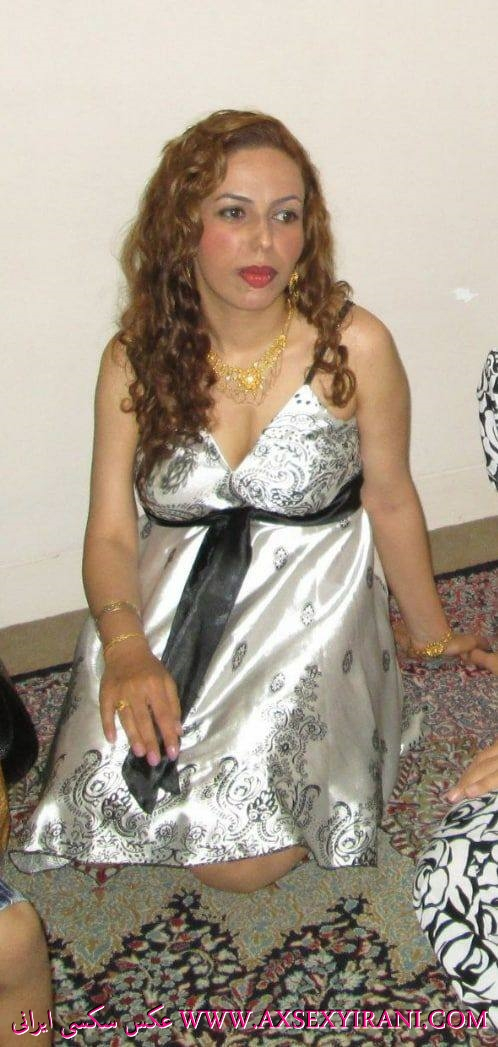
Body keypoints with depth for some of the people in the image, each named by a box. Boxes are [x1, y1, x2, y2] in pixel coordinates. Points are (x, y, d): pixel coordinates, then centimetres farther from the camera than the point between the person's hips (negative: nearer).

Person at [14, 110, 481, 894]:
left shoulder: (354, 347, -9)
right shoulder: (135, 360, -2)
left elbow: (391, 503, 1)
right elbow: (111, 530, -3)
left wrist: (429, 632, 13)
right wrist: (125, 648, -21)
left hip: (309, 612, -2)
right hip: (168, 612, 2)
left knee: (238, 856, -16)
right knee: (105, 803, -17)